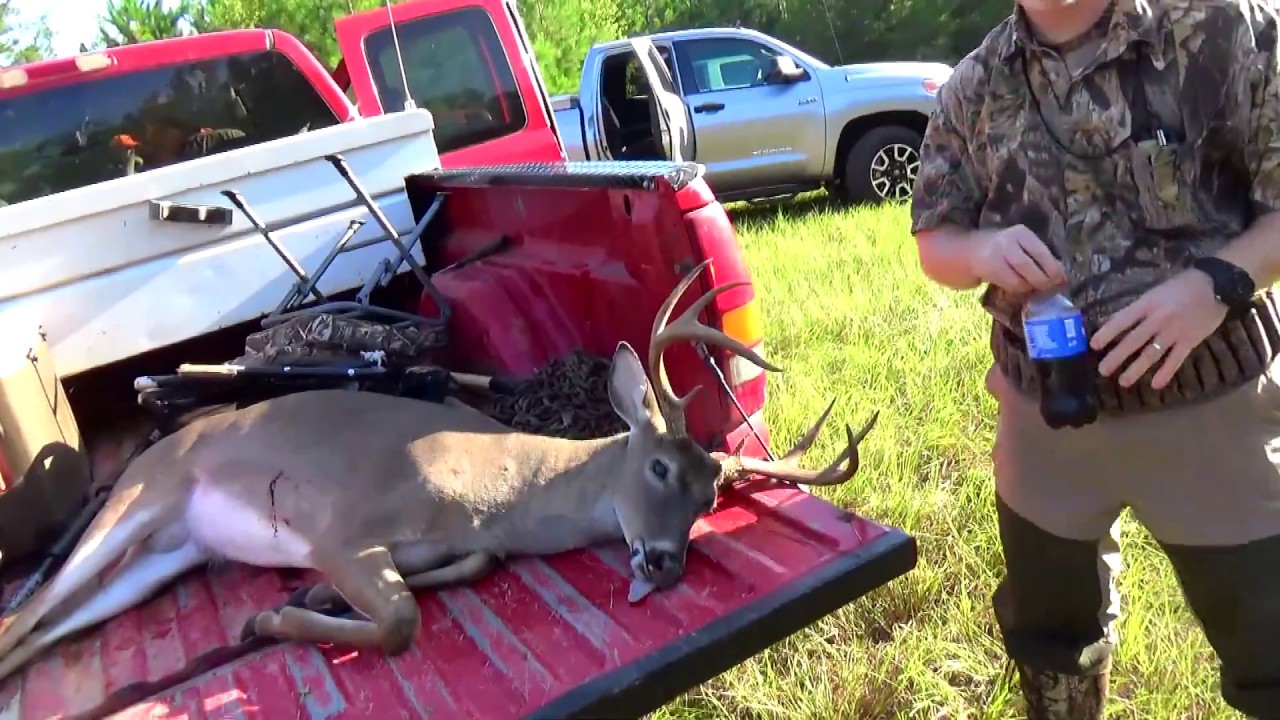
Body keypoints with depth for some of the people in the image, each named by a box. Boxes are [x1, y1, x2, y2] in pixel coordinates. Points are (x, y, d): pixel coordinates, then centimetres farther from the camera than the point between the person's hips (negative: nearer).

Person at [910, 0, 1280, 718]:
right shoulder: (973, 88, 1)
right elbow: (933, 243, 6)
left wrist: (1219, 283, -27)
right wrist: (982, 248, -17)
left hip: (1213, 402, -3)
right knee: (1047, 626, 21)